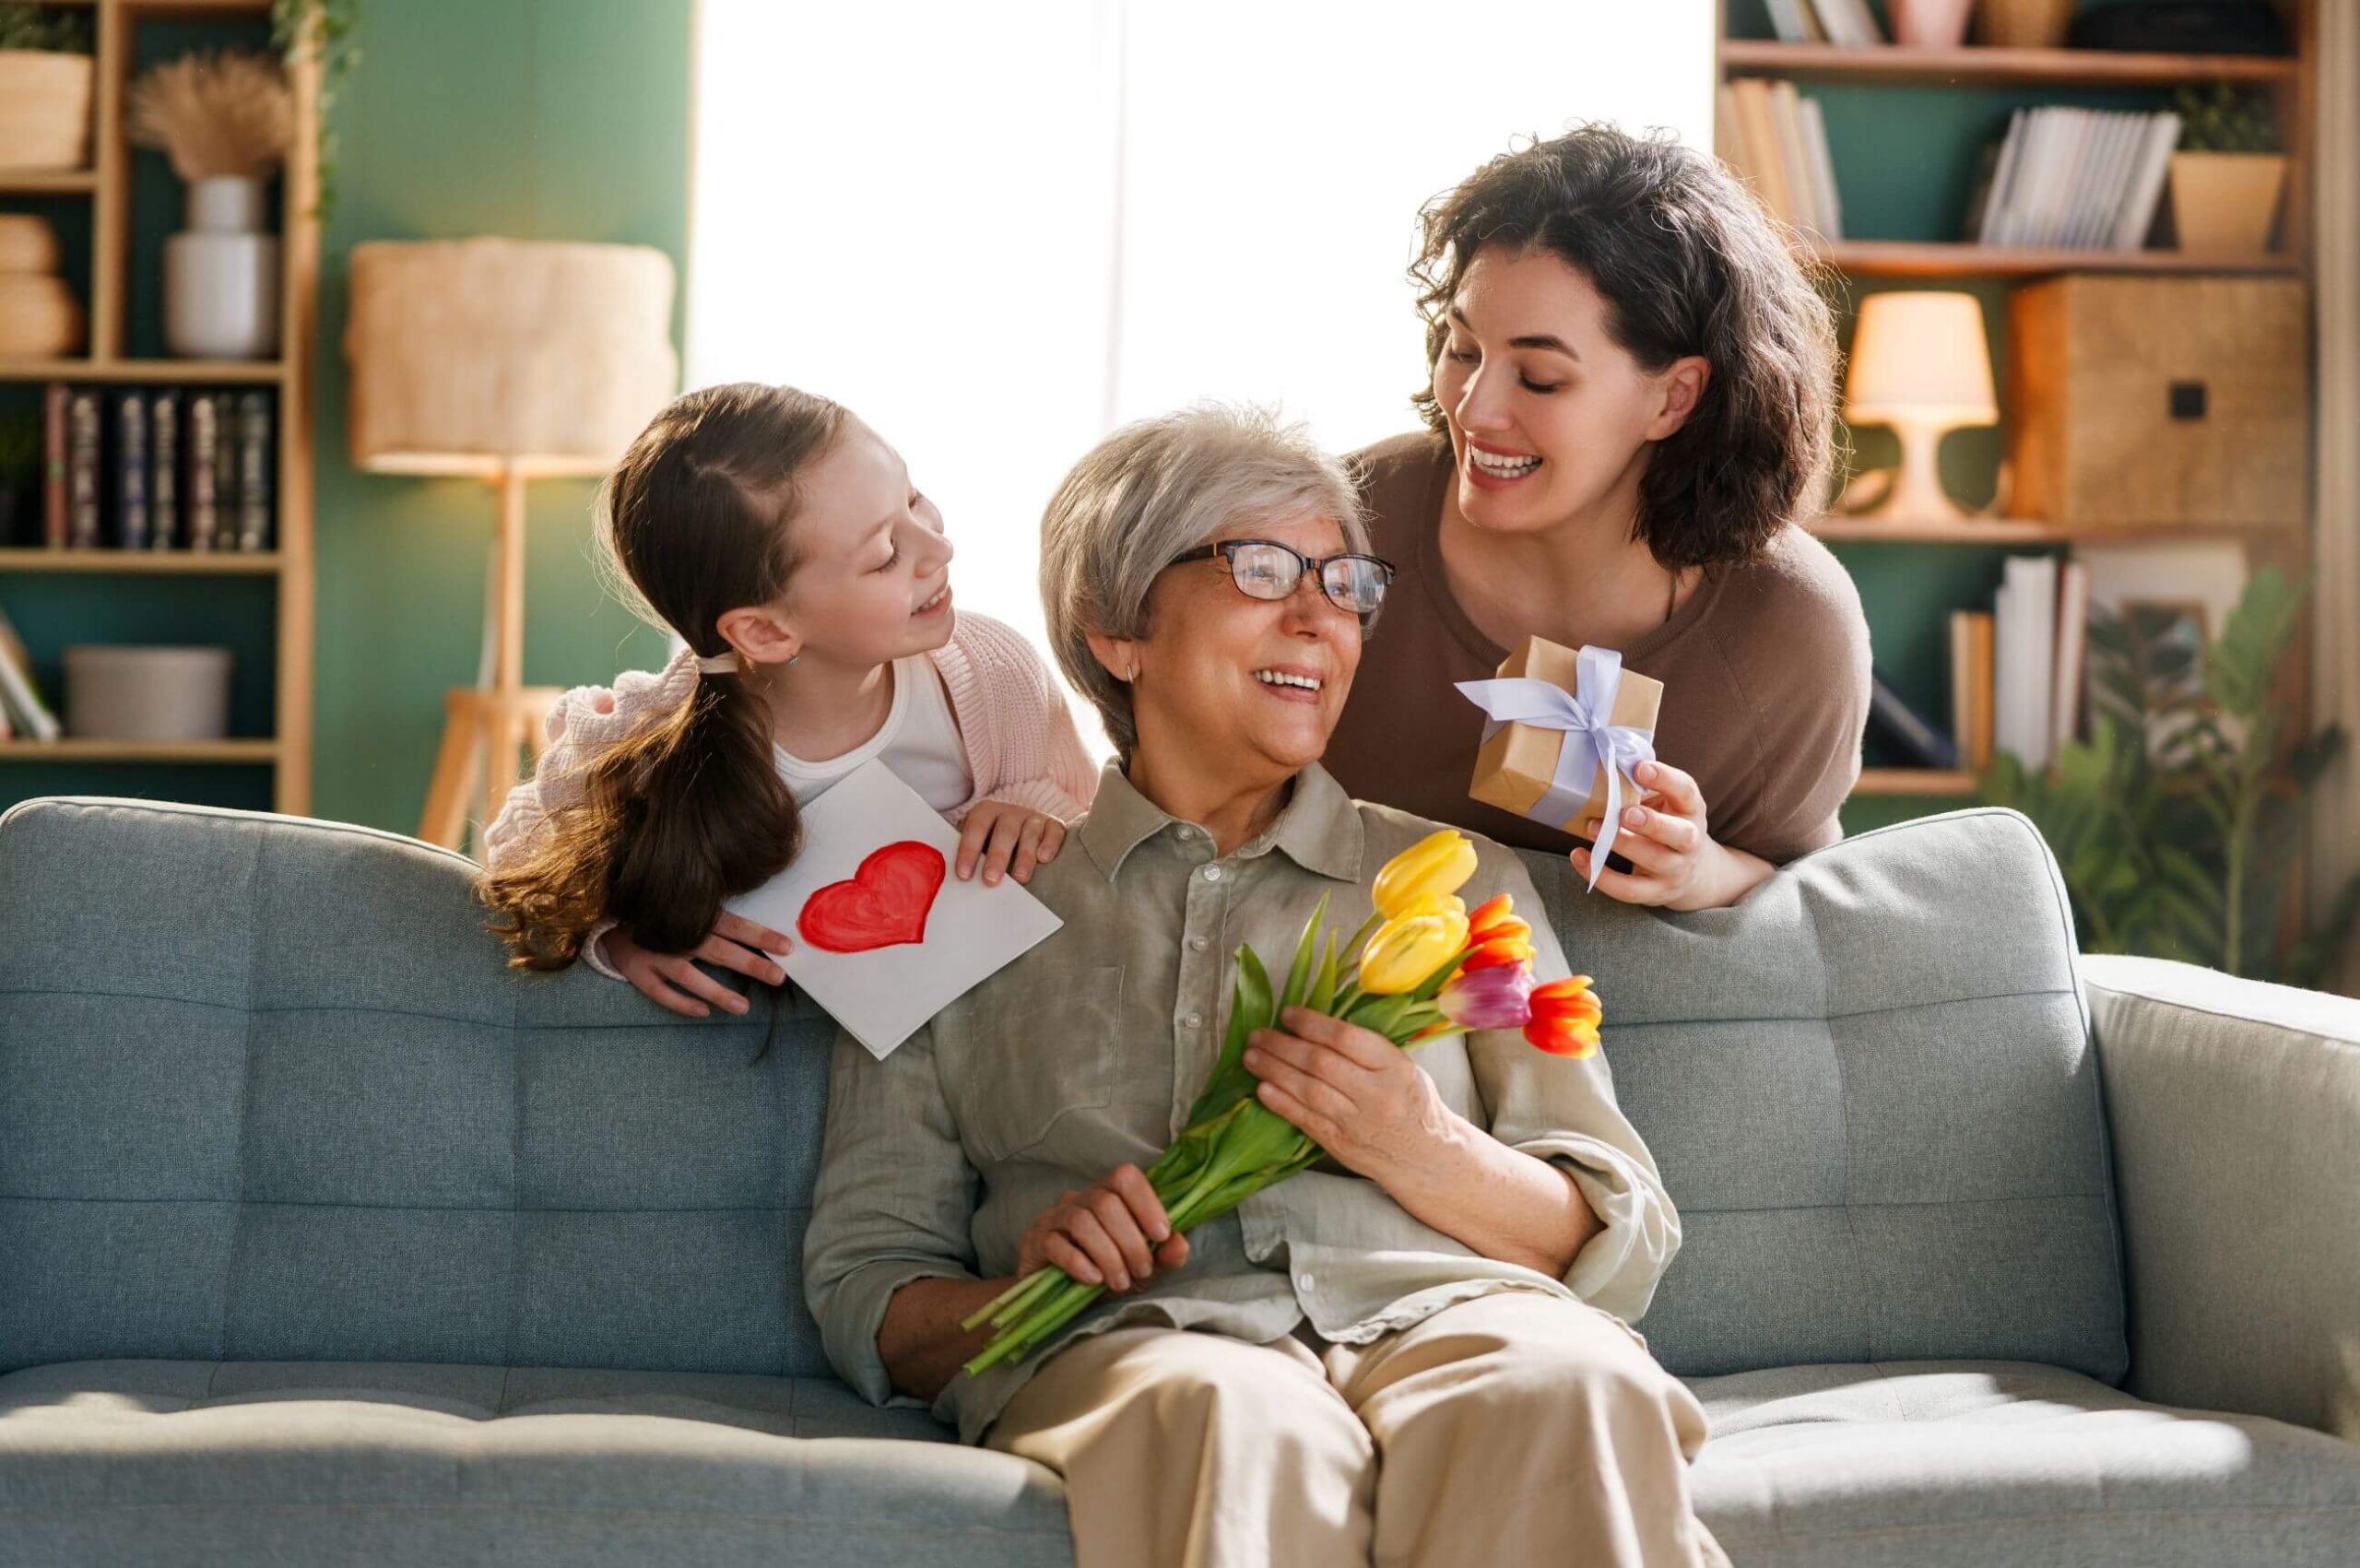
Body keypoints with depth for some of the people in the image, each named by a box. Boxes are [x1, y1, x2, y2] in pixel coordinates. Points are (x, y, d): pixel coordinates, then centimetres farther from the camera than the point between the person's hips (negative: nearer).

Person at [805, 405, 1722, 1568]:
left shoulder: (1456, 882, 28)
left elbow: (1621, 1250, 19)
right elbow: (862, 1287, 18)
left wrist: (1428, 1153, -2)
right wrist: (1026, 1291, -5)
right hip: (1130, 1343, -1)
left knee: (1572, 1392, -37)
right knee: (1234, 1426, -40)